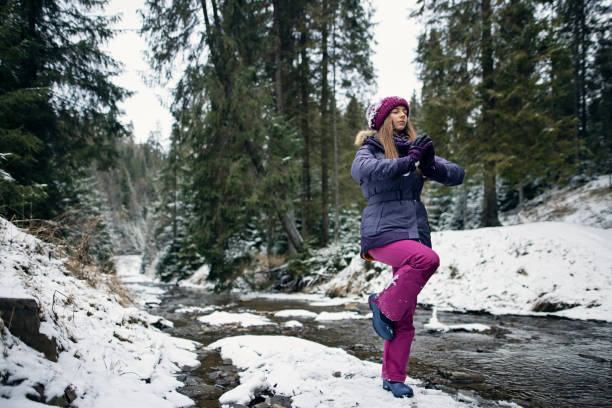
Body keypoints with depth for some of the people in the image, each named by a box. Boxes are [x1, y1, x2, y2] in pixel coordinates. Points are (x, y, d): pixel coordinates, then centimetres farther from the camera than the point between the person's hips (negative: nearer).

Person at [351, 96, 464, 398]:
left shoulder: (416, 148, 13)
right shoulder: (371, 149, 1)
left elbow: (457, 175, 6)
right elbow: (361, 170, -23)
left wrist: (431, 164, -14)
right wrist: (407, 161, -25)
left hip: (415, 233, 5)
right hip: (382, 232, -5)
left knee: (405, 318, 4)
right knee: (428, 259, -34)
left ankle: (393, 378, 19)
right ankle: (383, 305, -10)